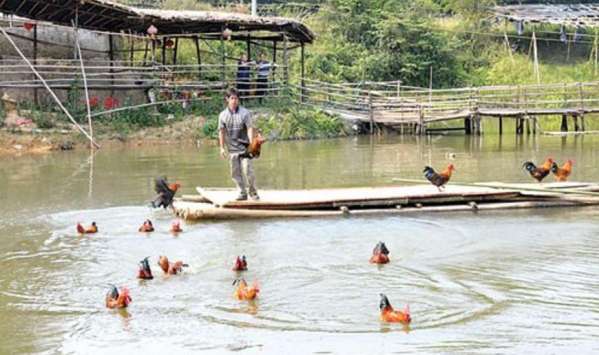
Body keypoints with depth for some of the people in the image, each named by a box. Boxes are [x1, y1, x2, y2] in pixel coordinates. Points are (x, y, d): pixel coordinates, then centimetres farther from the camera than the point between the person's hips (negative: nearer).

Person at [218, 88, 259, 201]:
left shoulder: (245, 113, -3)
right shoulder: (223, 115, 4)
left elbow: (250, 129, -8)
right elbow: (221, 132, 9)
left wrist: (251, 144, -19)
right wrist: (222, 148, 5)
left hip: (244, 147, -3)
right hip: (232, 149, 3)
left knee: (248, 170, -8)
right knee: (235, 172, 5)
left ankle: (253, 192, 8)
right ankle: (242, 193, 15)